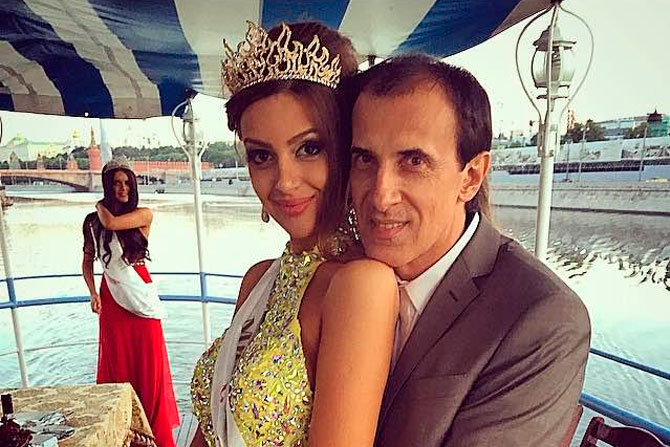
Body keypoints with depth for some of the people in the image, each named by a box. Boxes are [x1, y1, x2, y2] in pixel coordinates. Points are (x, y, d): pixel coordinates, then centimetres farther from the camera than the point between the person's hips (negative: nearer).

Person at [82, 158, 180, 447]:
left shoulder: (143, 215, -3)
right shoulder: (92, 221, 5)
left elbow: (112, 222, -20)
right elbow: (87, 260, 12)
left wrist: (101, 206, 1)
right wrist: (93, 292, -1)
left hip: (141, 295, -2)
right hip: (111, 299, 2)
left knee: (149, 361, 5)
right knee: (118, 361, 10)